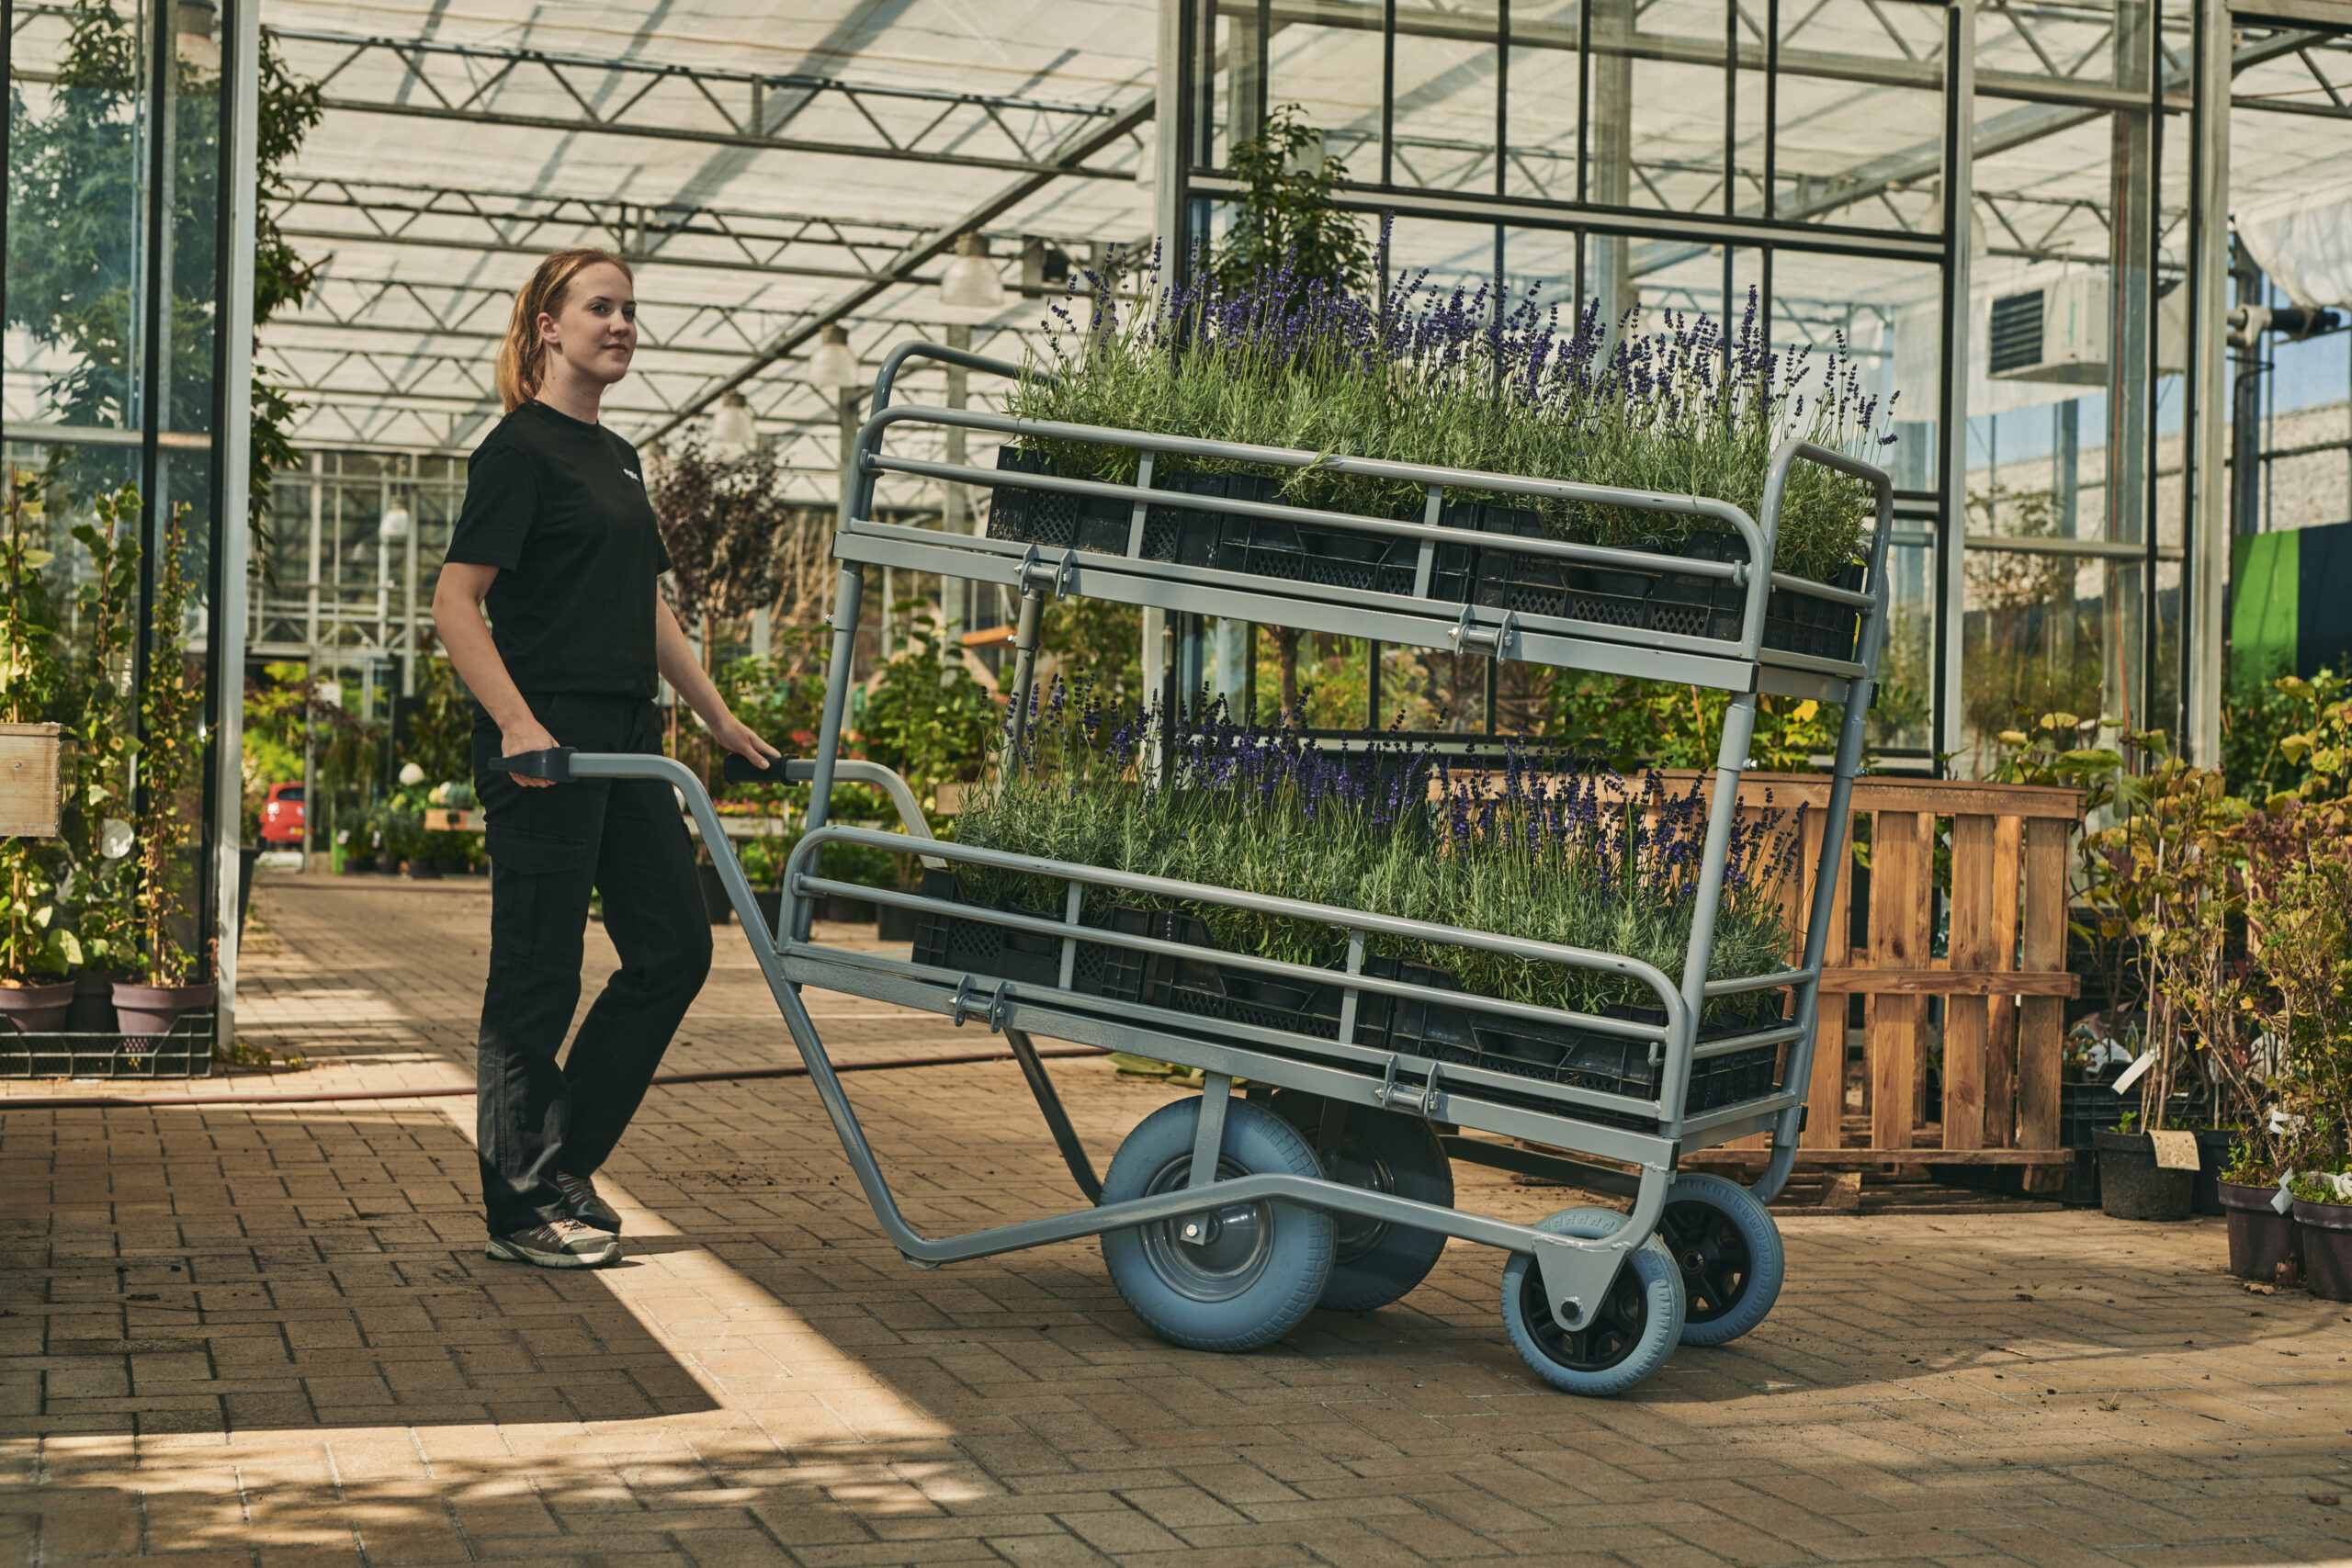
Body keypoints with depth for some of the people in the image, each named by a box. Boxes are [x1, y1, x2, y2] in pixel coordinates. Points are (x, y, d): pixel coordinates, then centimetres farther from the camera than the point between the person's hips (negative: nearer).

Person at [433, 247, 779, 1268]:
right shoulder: (519, 449, -7)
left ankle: (563, 1159, 19)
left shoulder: (617, 457, 18)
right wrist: (517, 723, -25)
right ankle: (523, 1205, 8)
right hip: (543, 742, -9)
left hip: (625, 738, 9)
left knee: (675, 947, 7)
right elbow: (456, 601, -14)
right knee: (538, 971, -2)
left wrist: (720, 720, 22)